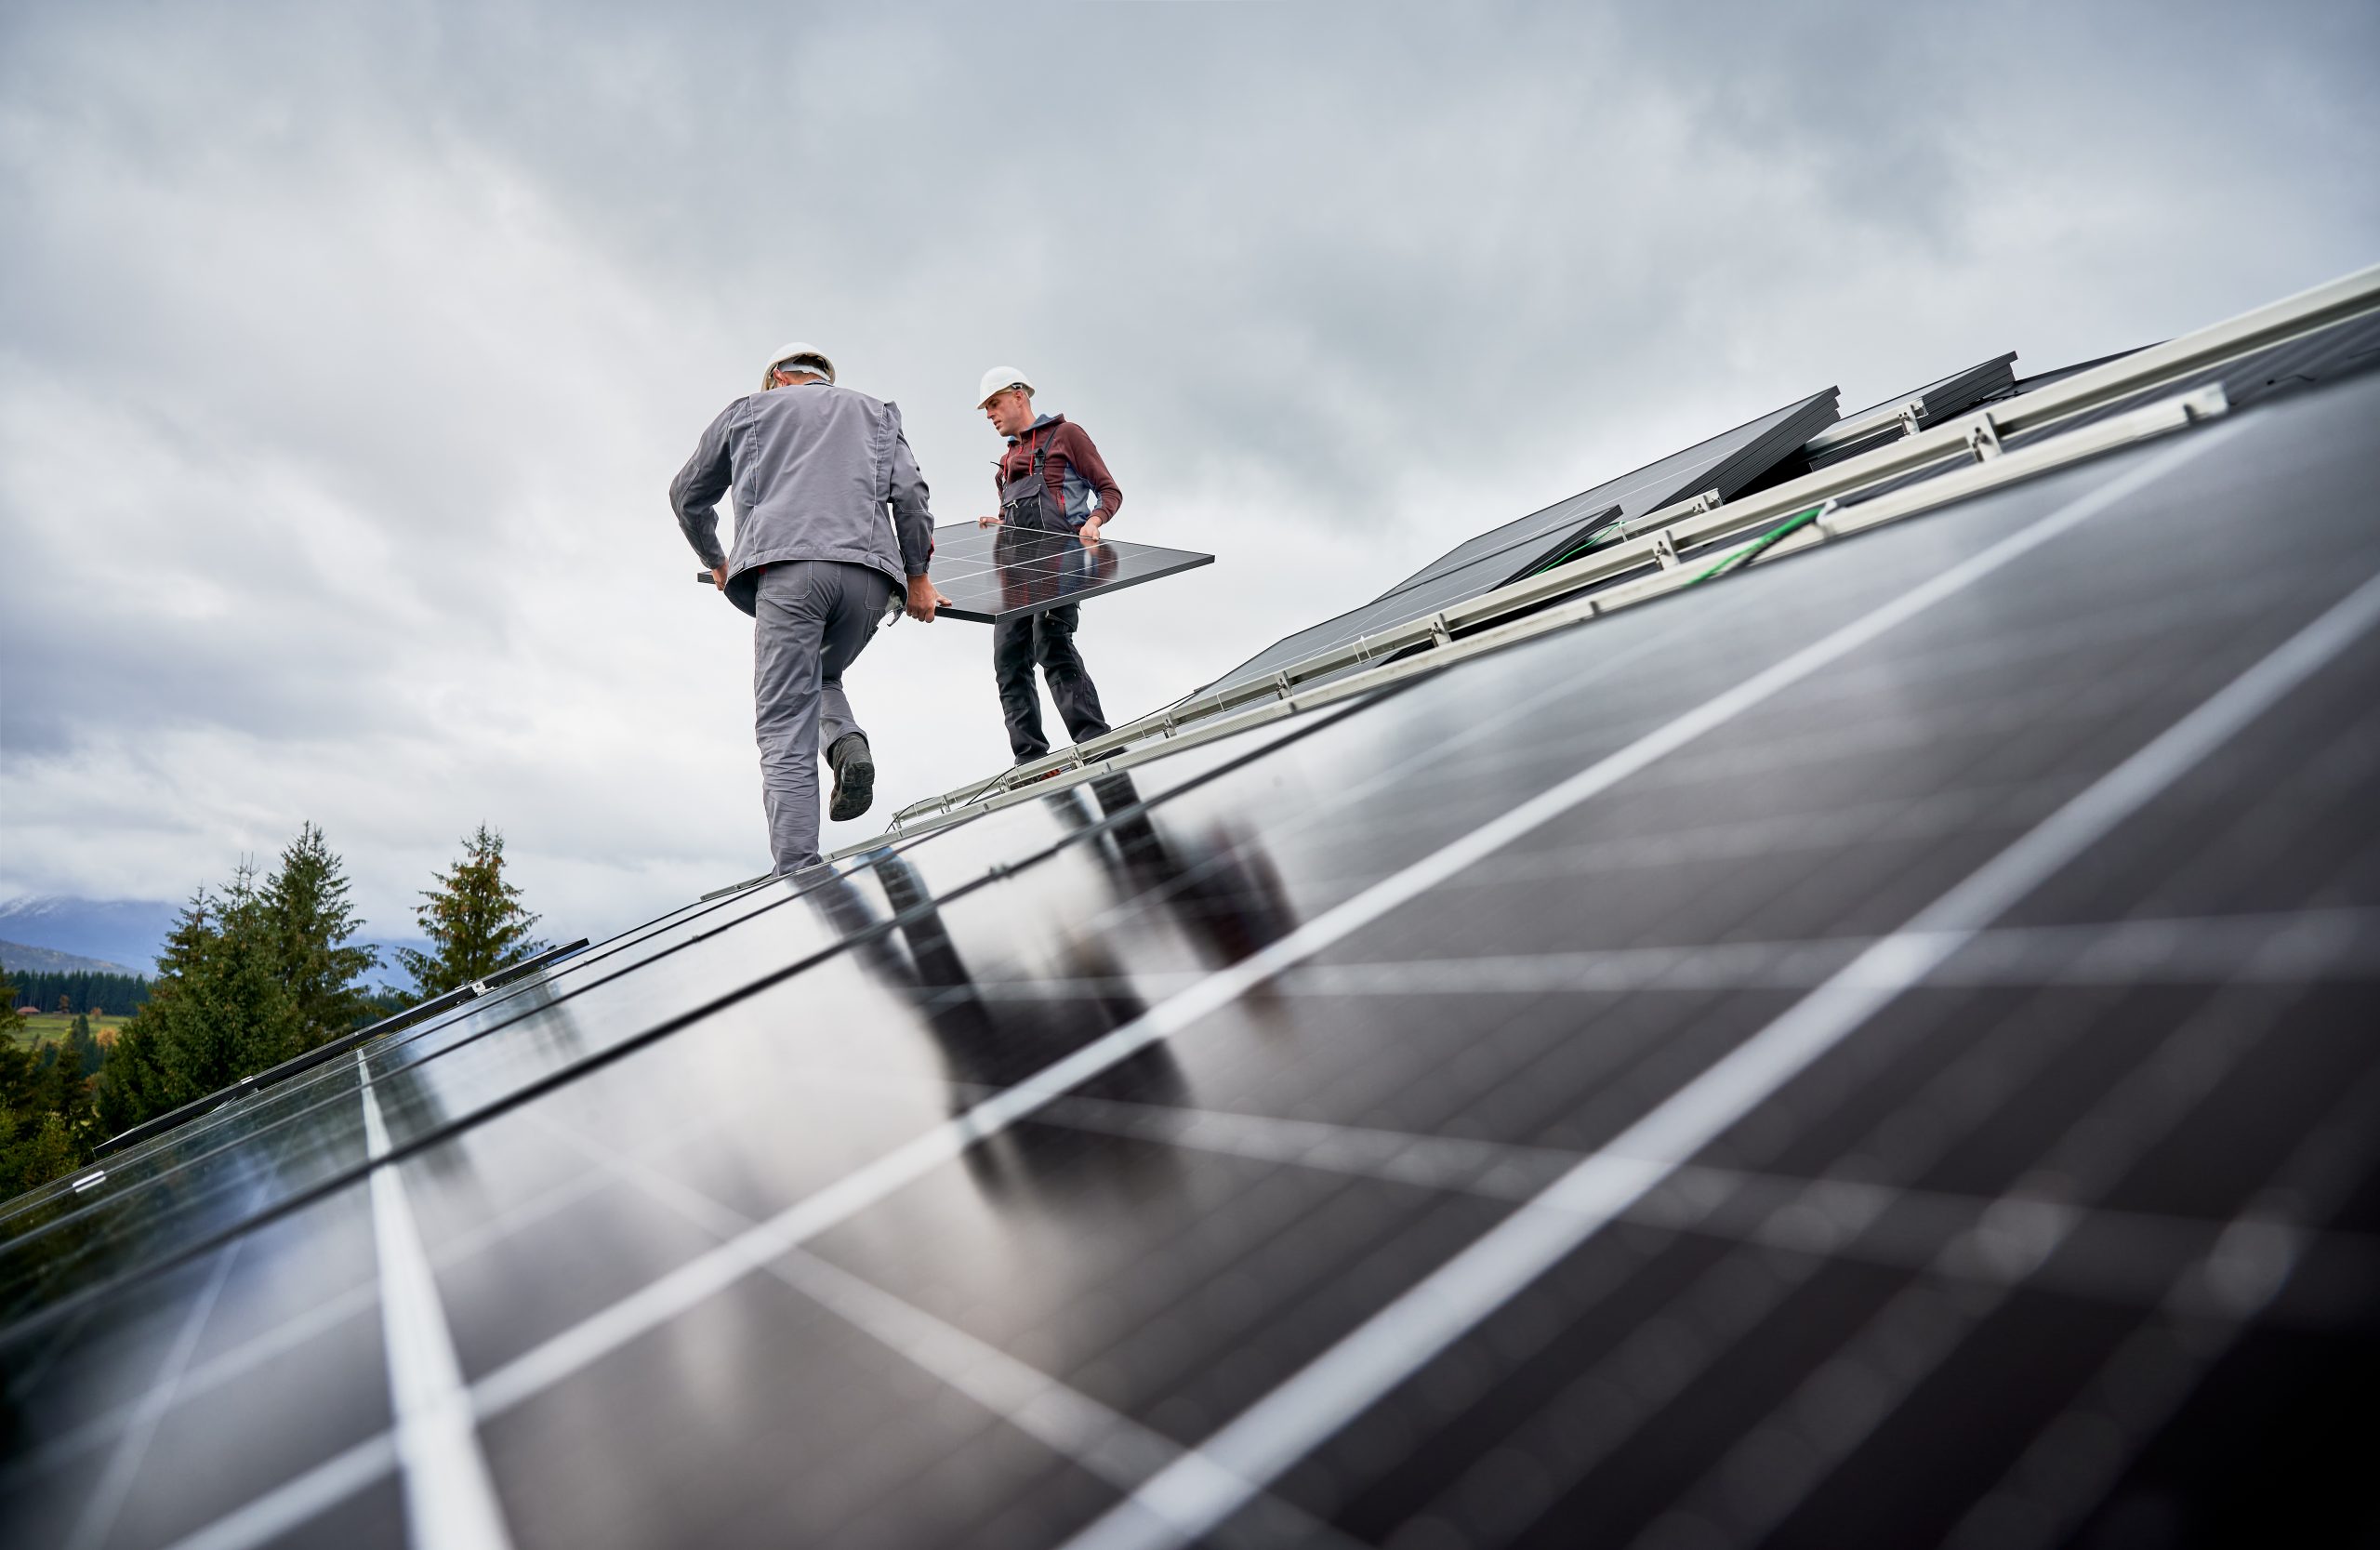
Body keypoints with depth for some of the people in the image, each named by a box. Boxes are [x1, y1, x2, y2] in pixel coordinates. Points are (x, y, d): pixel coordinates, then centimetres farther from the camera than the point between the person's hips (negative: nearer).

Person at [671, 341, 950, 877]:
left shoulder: (748, 409, 29)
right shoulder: (875, 411, 30)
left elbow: (687, 495, 33)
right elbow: (910, 492, 13)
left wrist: (714, 562, 47)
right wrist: (917, 576, 18)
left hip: (787, 568, -2)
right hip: (869, 573, 3)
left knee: (784, 733, -5)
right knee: (821, 677, 27)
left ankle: (799, 875, -14)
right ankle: (848, 745, -5)